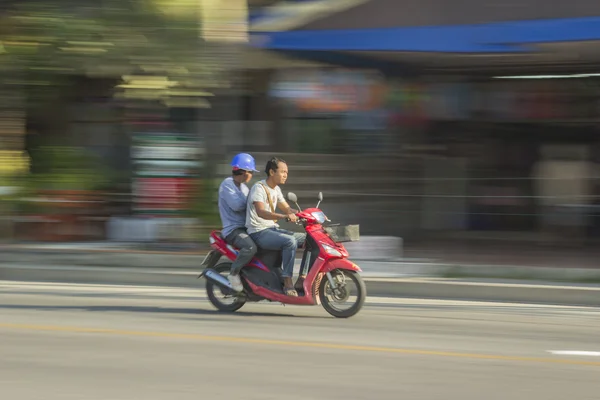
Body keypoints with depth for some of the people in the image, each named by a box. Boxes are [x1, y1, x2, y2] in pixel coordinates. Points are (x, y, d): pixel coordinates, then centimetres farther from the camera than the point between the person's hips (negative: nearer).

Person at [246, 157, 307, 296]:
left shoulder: (276, 189, 14)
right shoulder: (259, 188, -15)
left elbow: (287, 208, 21)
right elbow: (261, 212, -30)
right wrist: (284, 216, -43)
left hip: (273, 229, 9)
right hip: (259, 232, -9)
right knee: (290, 241, -32)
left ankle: (302, 280, -4)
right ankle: (287, 282, -30)